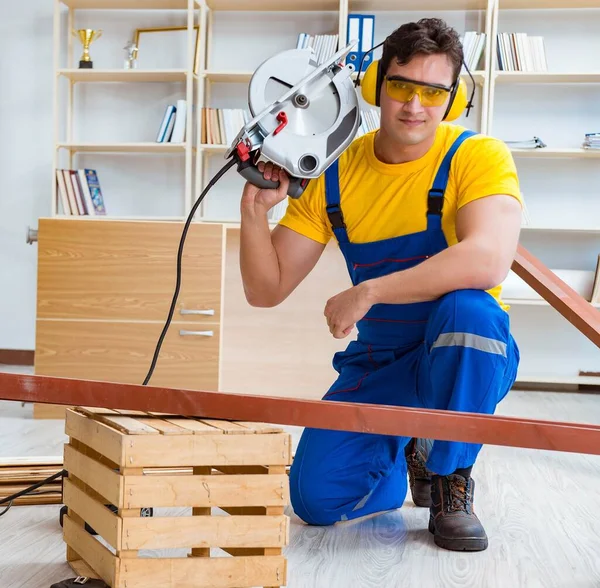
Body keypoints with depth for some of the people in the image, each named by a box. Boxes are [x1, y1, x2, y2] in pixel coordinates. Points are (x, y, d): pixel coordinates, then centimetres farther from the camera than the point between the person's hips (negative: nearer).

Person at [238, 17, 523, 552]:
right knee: (316, 498, -11)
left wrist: (366, 293, -34)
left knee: (469, 309, -37)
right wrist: (256, 209, -20)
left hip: (467, 360, -3)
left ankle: (450, 477, -11)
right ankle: (404, 459, 24)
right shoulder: (334, 175, -4)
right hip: (377, 366, 3)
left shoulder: (479, 156, -16)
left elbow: (488, 261, -36)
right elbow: (266, 290, -3)